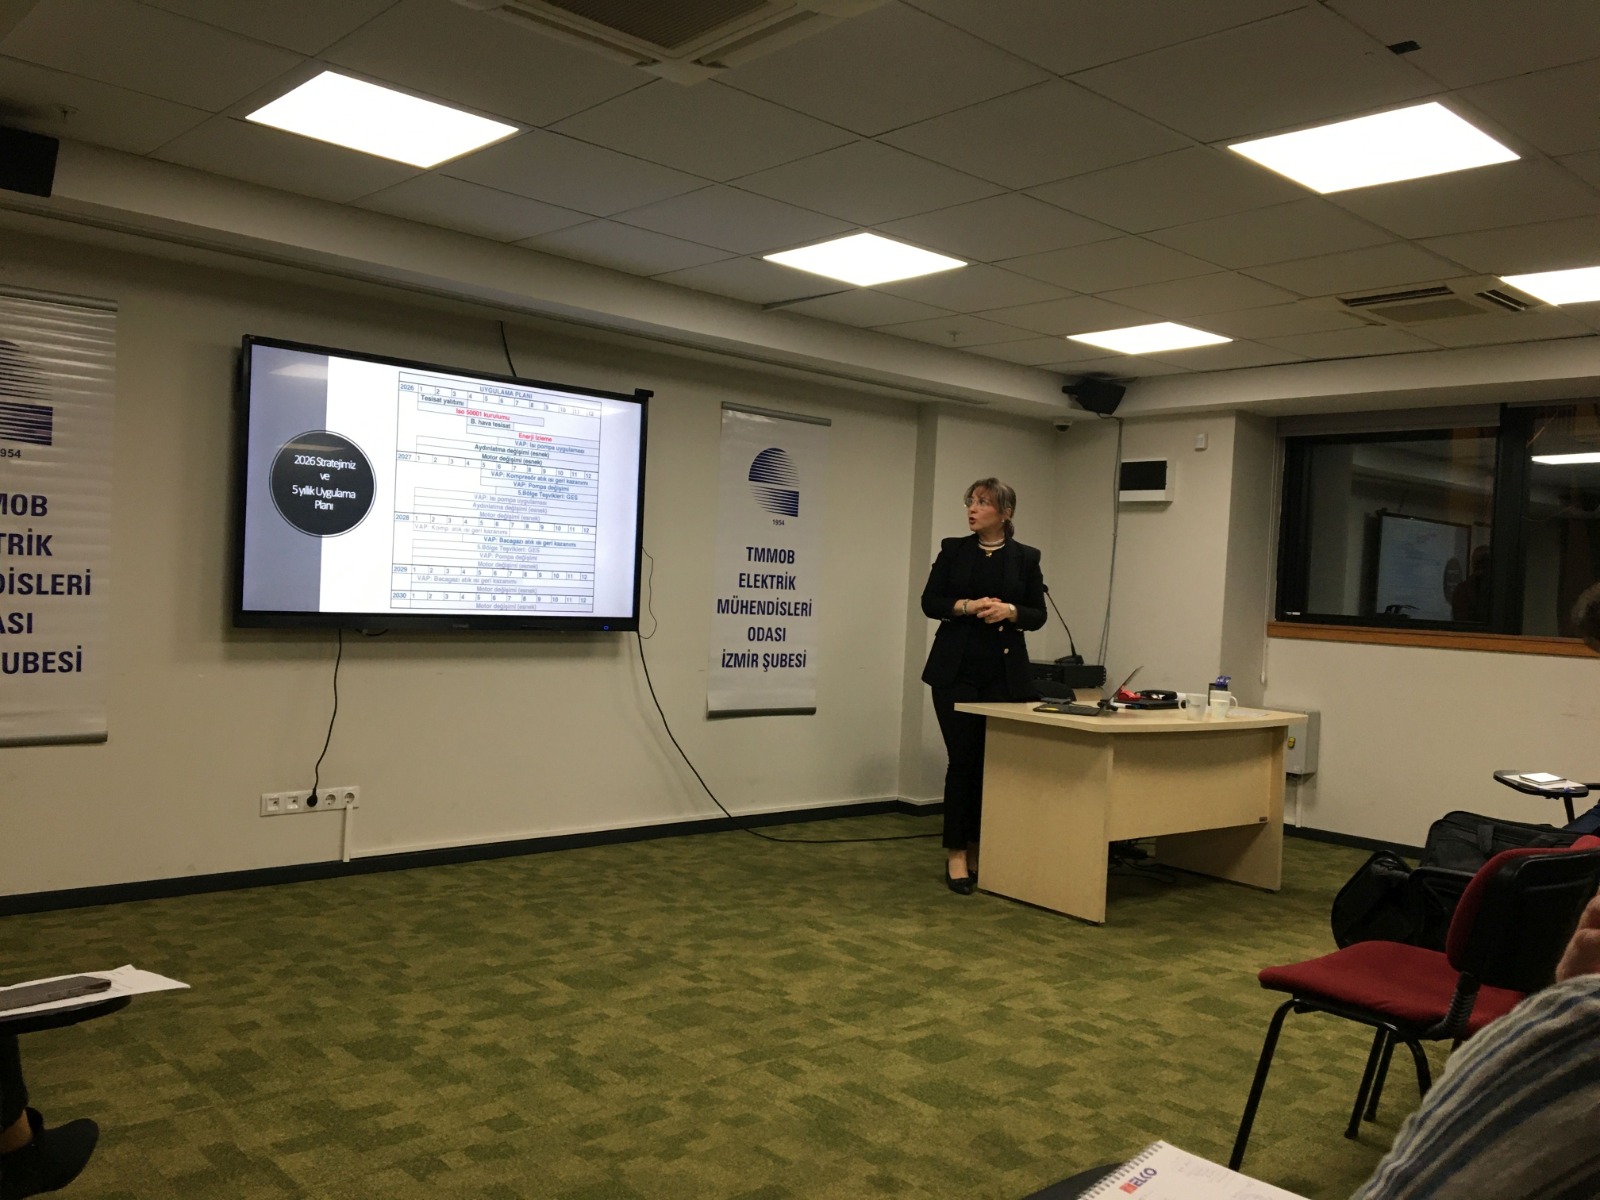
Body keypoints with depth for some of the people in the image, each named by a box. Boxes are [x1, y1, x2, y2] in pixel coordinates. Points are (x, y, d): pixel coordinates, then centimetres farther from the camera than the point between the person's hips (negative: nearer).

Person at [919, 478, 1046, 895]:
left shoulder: (1026, 557, 5)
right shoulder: (952, 549, 5)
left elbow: (1038, 615, 4)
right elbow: (929, 602, 1)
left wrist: (1010, 611, -16)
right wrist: (966, 605, -15)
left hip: (1005, 671, 1)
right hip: (956, 667, -1)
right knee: (963, 759, -3)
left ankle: (982, 850, 17)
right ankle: (956, 853, 6)